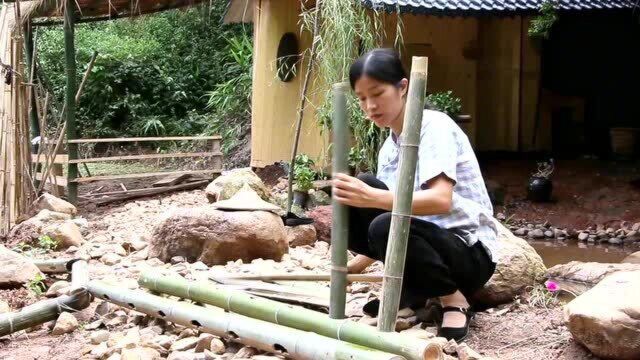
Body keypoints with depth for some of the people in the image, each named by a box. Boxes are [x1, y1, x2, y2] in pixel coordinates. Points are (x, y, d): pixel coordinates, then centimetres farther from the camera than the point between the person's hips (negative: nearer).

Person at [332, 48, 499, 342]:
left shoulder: (434, 126, -14)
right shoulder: (388, 150, 11)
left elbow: (441, 201, -29)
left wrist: (372, 197, -41)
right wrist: (354, 265, 1)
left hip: (469, 252, -7)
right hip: (428, 242, 7)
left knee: (387, 228, -34)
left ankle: (454, 300, -10)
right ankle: (410, 289, 4)